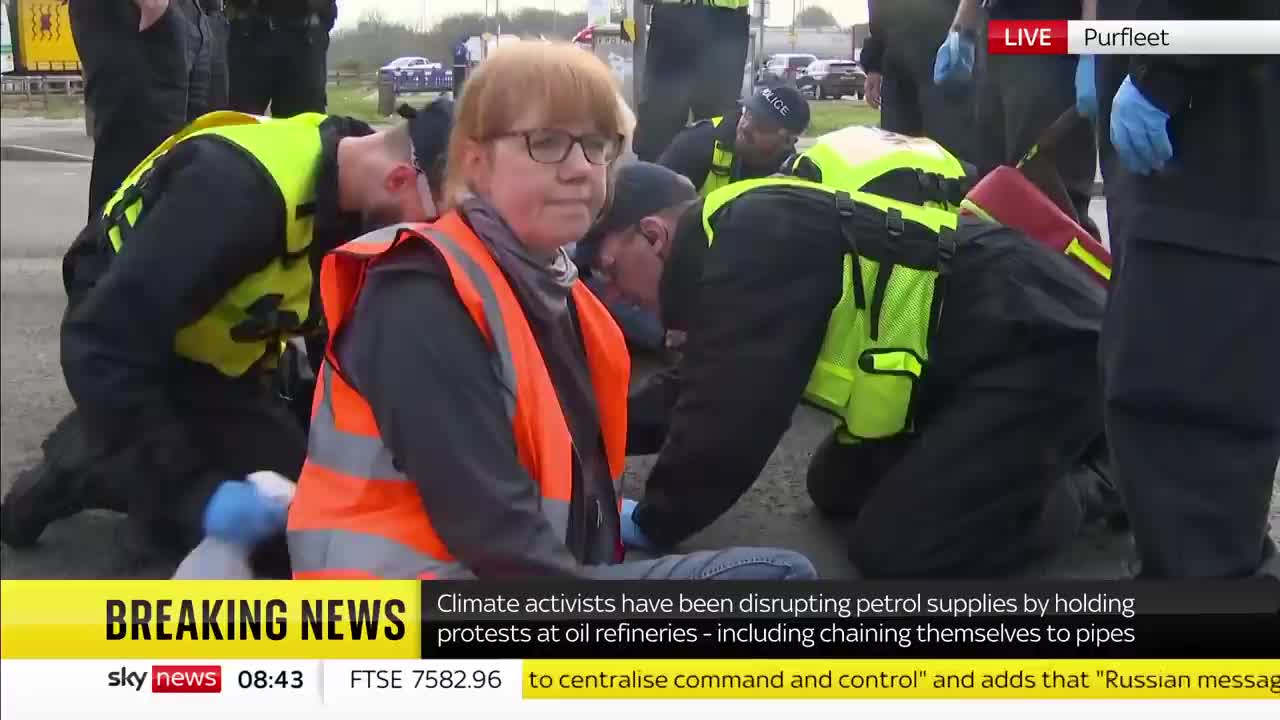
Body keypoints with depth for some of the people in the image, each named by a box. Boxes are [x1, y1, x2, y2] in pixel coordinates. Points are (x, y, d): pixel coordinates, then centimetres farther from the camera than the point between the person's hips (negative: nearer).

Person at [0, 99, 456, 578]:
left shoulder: (356, 201, -10)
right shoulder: (238, 188, -35)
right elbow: (102, 348, -36)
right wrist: (194, 489, -39)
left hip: (221, 362, 8)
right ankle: (84, 470, 0)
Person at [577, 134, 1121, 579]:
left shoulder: (756, 238, -21)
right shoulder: (746, 230, 11)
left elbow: (731, 412, -23)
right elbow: (697, 391, 20)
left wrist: (653, 523, -9)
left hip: (1041, 346, -10)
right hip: (990, 345, 10)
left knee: (892, 551, -14)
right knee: (838, 492, 15)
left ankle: (1094, 483, 4)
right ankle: (1065, 444, 20)